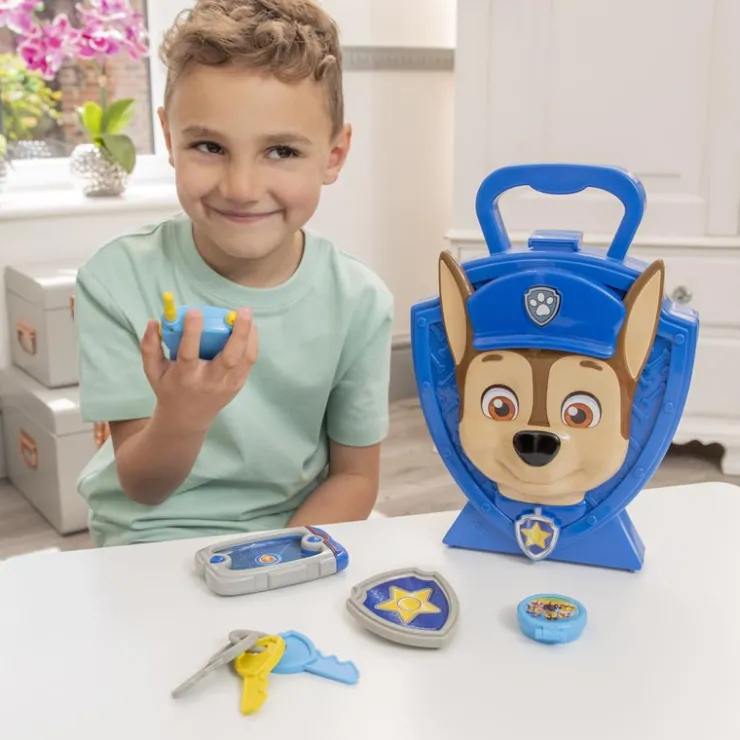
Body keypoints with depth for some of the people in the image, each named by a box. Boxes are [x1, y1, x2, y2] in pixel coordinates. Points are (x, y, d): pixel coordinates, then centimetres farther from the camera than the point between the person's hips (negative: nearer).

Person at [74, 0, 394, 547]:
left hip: (299, 534, 3)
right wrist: (182, 415, -29)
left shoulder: (360, 303, -10)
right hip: (153, 546, -2)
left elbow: (354, 477, 0)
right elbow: (140, 487, -9)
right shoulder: (118, 281, -14)